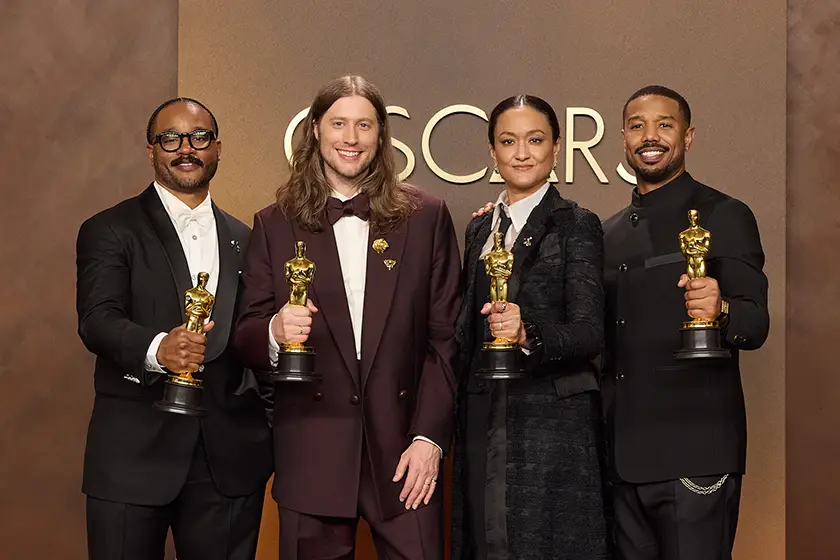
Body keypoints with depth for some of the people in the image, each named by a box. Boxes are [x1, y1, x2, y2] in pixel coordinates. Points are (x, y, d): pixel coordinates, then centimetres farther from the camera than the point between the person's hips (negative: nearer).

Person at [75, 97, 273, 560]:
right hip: (133, 455, -3)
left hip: (229, 461, 4)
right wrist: (157, 348, -34)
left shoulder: (244, 241, 15)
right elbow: (97, 319, -14)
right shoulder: (110, 231, 1)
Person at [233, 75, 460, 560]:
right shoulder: (276, 225, 6)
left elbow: (446, 337, 3)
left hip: (401, 449, 0)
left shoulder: (426, 218, 5)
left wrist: (429, 438, -5)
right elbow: (245, 338, 6)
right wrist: (274, 331, -17)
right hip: (311, 457, 1)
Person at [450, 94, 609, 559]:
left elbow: (589, 332, -13)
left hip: (551, 426, -5)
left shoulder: (576, 225, -5)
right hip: (483, 423, 6)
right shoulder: (480, 229, 13)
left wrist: (528, 334, -32)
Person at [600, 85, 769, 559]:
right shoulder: (611, 232, 16)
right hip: (622, 454, 6)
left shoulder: (724, 217, -3)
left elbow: (756, 327, -9)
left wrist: (719, 310, -30)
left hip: (695, 451, -6)